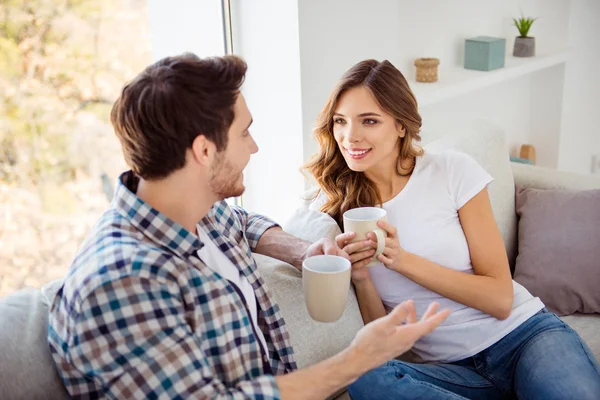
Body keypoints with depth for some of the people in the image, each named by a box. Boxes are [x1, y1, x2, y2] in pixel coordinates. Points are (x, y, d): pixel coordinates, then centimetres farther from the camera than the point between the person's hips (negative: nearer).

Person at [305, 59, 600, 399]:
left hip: (524, 335, -2)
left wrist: (403, 260, -17)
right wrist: (360, 279, -19)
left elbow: (501, 300, -6)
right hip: (447, 369, 3)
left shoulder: (452, 171, -5)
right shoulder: (332, 209, 0)